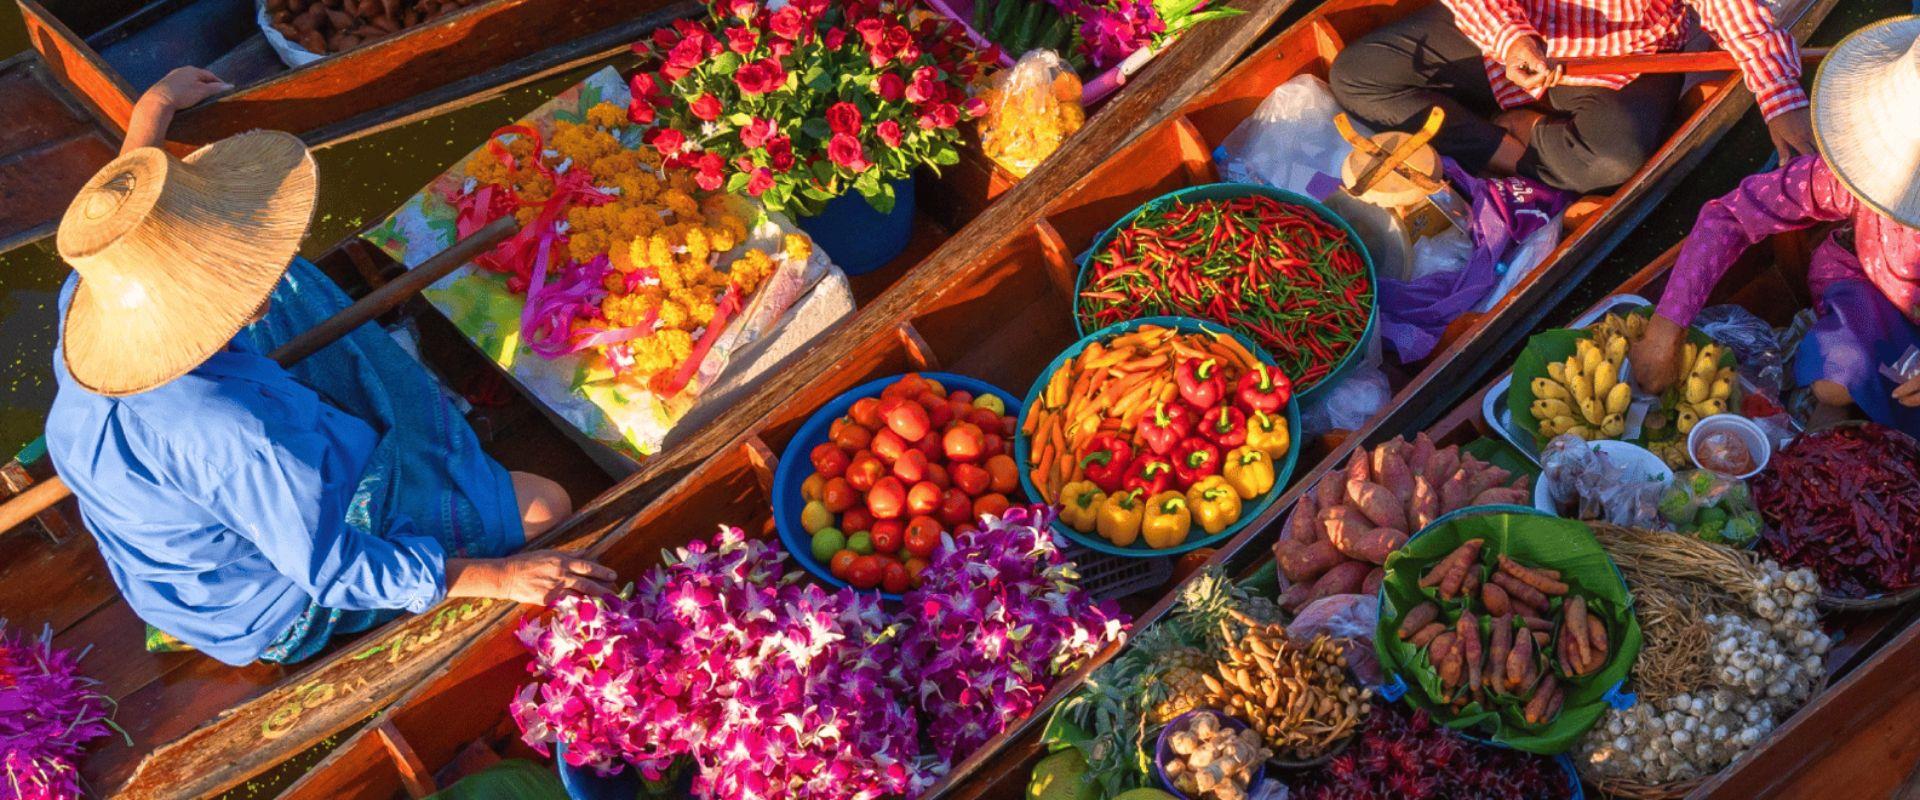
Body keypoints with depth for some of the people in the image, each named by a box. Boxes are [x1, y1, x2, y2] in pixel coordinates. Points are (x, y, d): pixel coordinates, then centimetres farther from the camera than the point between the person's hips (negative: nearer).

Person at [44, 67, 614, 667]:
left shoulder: (80, 306, -23)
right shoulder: (238, 437, -45)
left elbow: (114, 228, 3)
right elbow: (334, 571, -33)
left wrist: (155, 108, 18)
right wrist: (495, 575, -27)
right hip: (273, 613, -7)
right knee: (544, 504, -6)